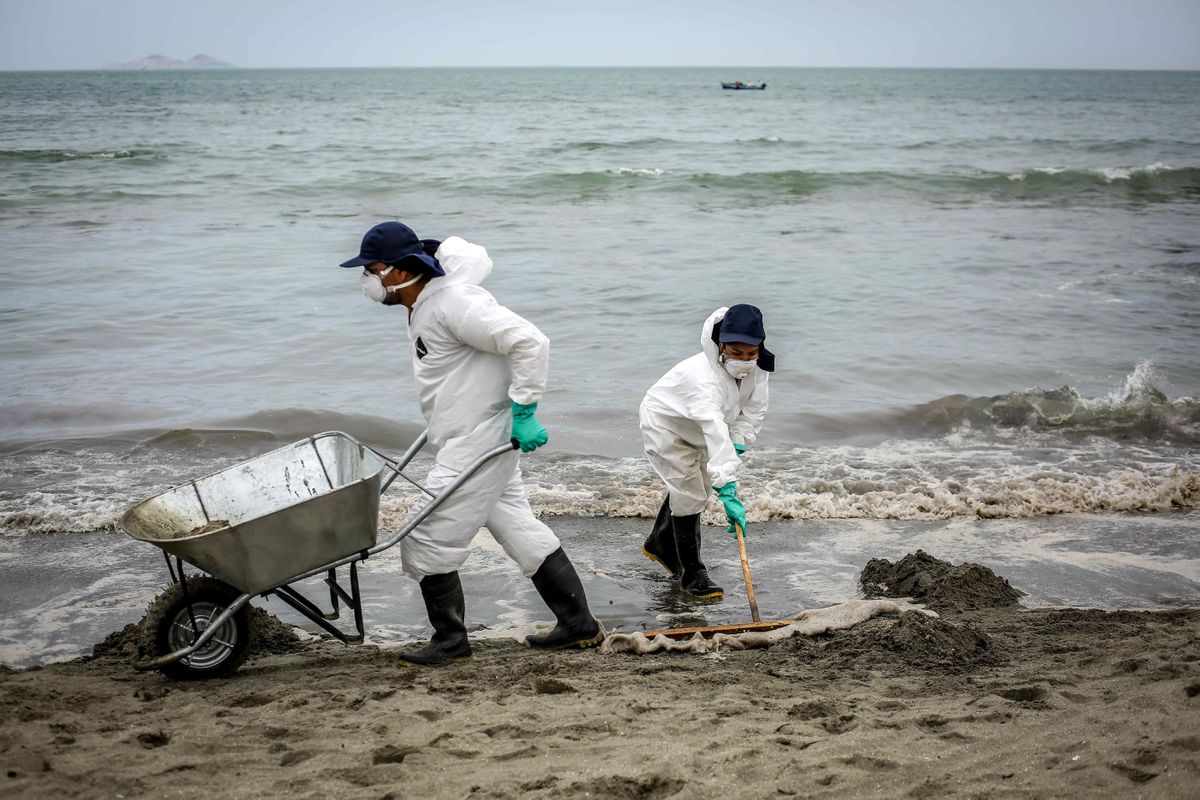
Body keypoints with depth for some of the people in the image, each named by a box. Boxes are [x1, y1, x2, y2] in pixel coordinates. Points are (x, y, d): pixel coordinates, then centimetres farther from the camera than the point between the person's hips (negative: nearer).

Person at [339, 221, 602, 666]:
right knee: (522, 531, 16)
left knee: (427, 542, -3)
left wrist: (522, 413, -23)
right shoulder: (423, 307, 9)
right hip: (480, 442, 11)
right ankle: (578, 625, 23)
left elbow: (529, 342, -25)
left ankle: (450, 641, 12)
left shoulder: (452, 303, -22)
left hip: (476, 444, -11)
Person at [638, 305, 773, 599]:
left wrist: (738, 444, -21)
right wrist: (728, 493, -58)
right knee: (690, 494, -12)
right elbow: (716, 434, -52)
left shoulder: (757, 366, -21)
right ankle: (692, 574, 1)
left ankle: (659, 544, 45)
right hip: (664, 423, -8)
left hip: (695, 429, 8)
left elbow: (754, 410, -8)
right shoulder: (703, 376, -44)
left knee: (692, 486, 21)